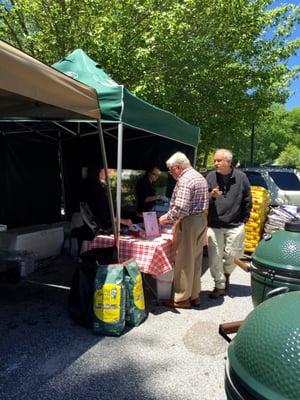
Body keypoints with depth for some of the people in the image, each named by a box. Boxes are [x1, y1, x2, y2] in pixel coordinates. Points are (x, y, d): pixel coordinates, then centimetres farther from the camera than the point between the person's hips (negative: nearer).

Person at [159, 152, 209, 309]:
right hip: (201, 219, 10)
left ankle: (182, 299, 11)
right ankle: (194, 295, 25)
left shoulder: (184, 180, -16)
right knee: (196, 260, 15)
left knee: (184, 262, 0)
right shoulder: (200, 177, 16)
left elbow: (180, 208, -25)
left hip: (188, 222, -10)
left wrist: (167, 218, -8)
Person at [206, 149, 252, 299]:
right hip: (214, 225, 1)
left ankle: (226, 274, 38)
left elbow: (247, 200, 7)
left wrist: (244, 219, 6)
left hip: (235, 225, 0)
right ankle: (220, 286, 20)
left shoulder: (241, 177, -2)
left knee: (233, 255, 5)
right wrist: (211, 195, -17)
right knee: (215, 257, 3)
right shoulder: (210, 176, -1)